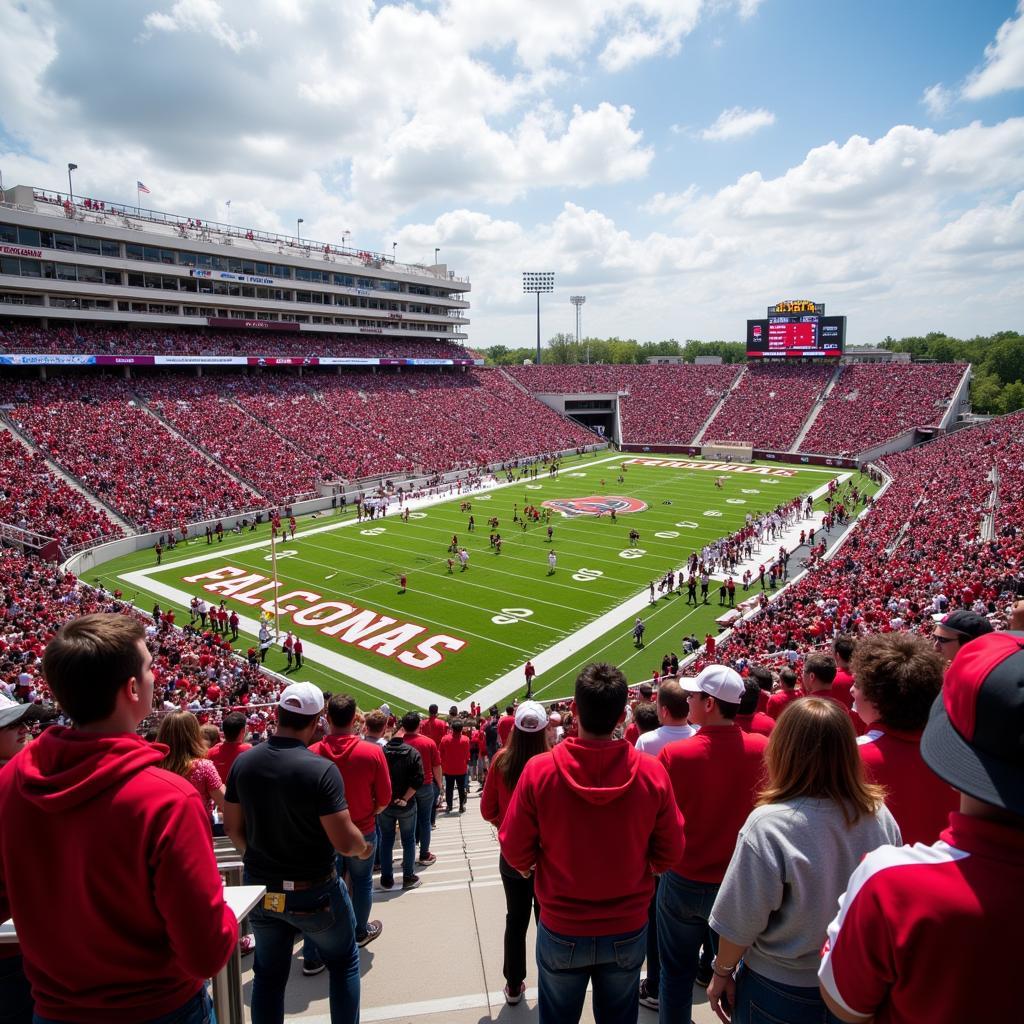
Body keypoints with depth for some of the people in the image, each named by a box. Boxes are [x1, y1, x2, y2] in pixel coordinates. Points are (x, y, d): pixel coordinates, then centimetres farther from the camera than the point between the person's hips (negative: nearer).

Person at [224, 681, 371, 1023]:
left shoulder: (243, 762, -10)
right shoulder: (322, 769, -26)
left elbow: (232, 826, 2)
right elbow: (344, 841, -24)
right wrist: (364, 848, -2)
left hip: (260, 888, 5)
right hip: (313, 892, -4)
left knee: (269, 974, 23)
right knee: (344, 963, 20)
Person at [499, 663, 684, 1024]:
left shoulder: (539, 770, -24)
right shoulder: (652, 772, -20)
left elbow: (514, 849, -12)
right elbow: (669, 853, -8)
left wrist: (528, 867, 10)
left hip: (561, 930, -1)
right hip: (628, 930, 1)